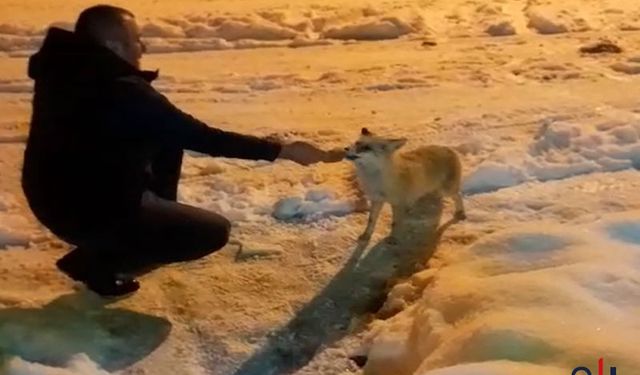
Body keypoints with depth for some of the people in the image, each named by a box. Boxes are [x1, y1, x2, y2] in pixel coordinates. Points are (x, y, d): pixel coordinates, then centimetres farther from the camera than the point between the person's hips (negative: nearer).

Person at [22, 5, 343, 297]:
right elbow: (203, 138, -25)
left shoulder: (63, 71, -2)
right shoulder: (124, 94, -28)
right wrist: (283, 150, -18)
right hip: (90, 212, -9)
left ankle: (159, 217, 25)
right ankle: (98, 262, 1)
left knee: (167, 137, 13)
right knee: (214, 232, -1)